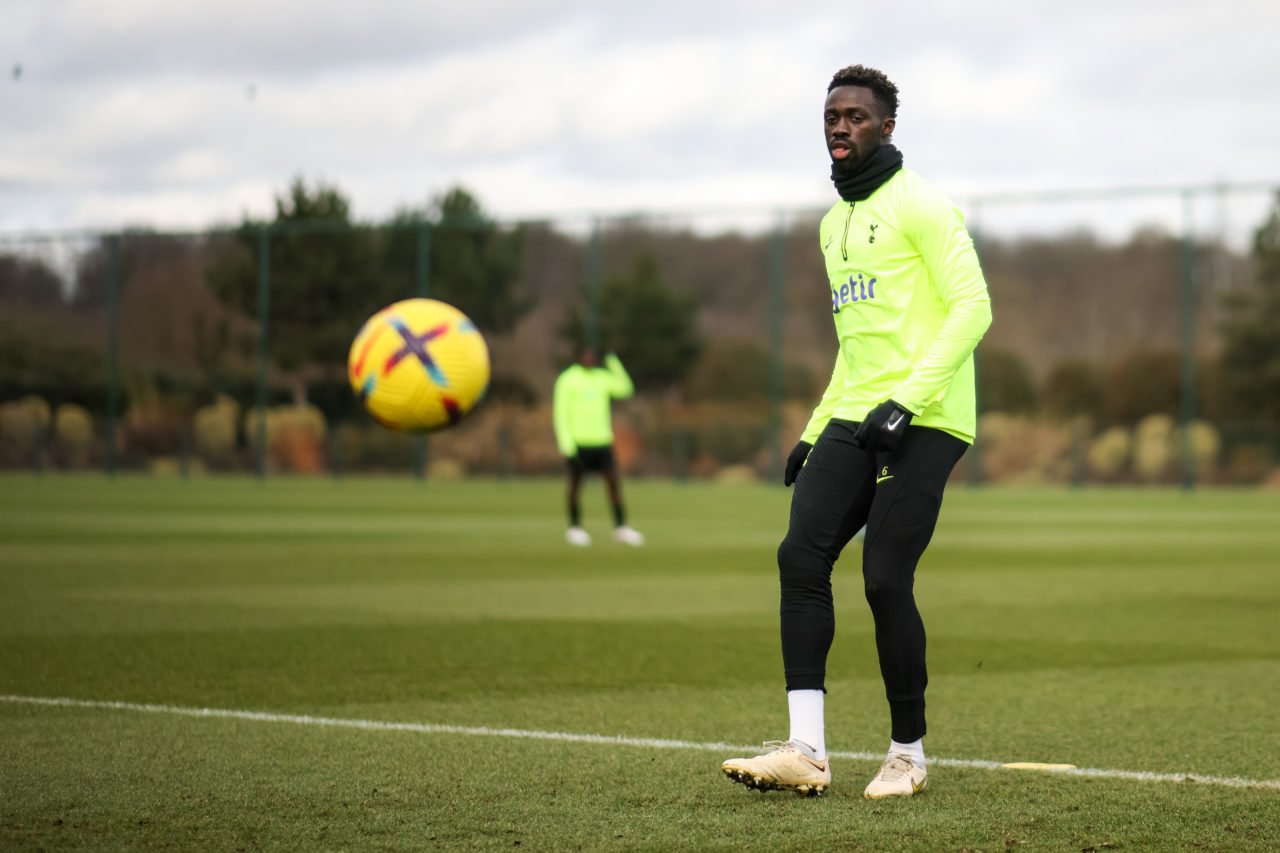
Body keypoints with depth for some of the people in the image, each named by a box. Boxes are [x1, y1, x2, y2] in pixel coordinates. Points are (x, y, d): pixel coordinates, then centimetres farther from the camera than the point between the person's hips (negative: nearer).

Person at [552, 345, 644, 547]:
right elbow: (560, 412, -7)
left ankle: (621, 527, 3)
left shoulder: (603, 377, 11)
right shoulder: (567, 379, -4)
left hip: (601, 440, 4)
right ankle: (574, 528, 13)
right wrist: (565, 443, -15)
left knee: (614, 481, -2)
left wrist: (614, 363, -2)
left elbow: (625, 389, 3)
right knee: (576, 483, 2)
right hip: (577, 441, -4)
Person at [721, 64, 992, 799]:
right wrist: (815, 431, 22)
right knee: (801, 556, -10)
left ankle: (909, 754, 7)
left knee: (885, 580, -10)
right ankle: (806, 751, -13)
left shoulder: (920, 206, -4)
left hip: (924, 422, -8)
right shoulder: (834, 224, 22)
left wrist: (907, 401, -20)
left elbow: (973, 307, -13)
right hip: (853, 421, 8)